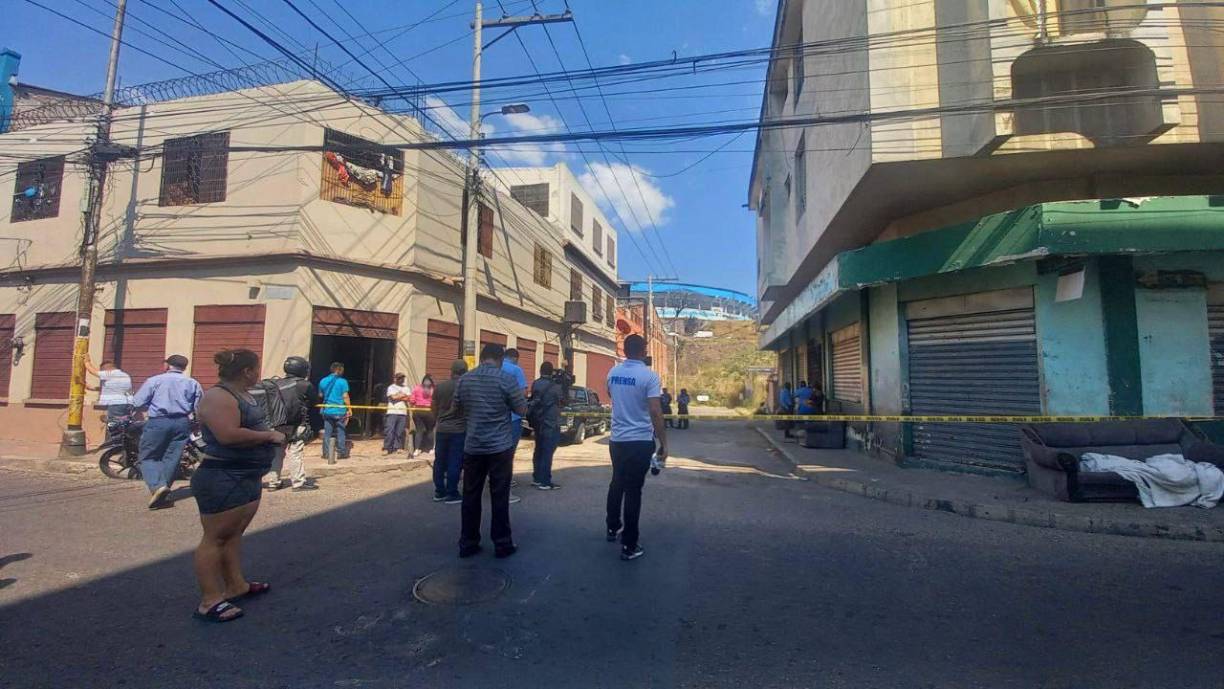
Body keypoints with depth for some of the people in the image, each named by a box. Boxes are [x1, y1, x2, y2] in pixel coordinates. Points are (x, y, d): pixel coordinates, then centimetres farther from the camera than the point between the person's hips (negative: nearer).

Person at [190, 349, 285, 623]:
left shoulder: (244, 395, 12)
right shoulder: (218, 397, -19)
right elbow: (229, 435, -30)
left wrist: (272, 434, 8)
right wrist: (269, 436, -19)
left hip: (246, 477, 10)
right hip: (222, 479, -10)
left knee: (234, 534, 18)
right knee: (215, 538, -1)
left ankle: (236, 585, 28)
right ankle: (210, 601, 7)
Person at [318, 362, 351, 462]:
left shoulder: (323, 381, 6)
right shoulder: (342, 381, -9)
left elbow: (320, 395, 17)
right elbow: (345, 397, -11)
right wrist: (349, 409, -5)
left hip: (327, 411, 4)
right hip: (340, 411, -4)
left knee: (327, 433, 10)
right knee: (340, 432, 5)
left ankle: (326, 453, 12)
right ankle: (341, 453, 8)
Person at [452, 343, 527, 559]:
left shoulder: (464, 380, 3)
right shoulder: (507, 379, -11)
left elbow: (457, 409, 15)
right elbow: (522, 410, -5)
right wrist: (518, 397, 13)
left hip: (473, 446, 4)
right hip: (500, 447, -3)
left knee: (471, 496, 11)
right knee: (499, 496, 4)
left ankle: (467, 543, 19)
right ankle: (502, 544, 13)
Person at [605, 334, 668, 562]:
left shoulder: (613, 372, 2)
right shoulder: (649, 376, -16)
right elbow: (655, 412, -20)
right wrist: (663, 443, -13)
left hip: (617, 440, 5)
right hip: (640, 441, -5)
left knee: (616, 485, 22)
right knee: (633, 492, 1)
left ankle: (612, 528, 36)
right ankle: (629, 546, 8)